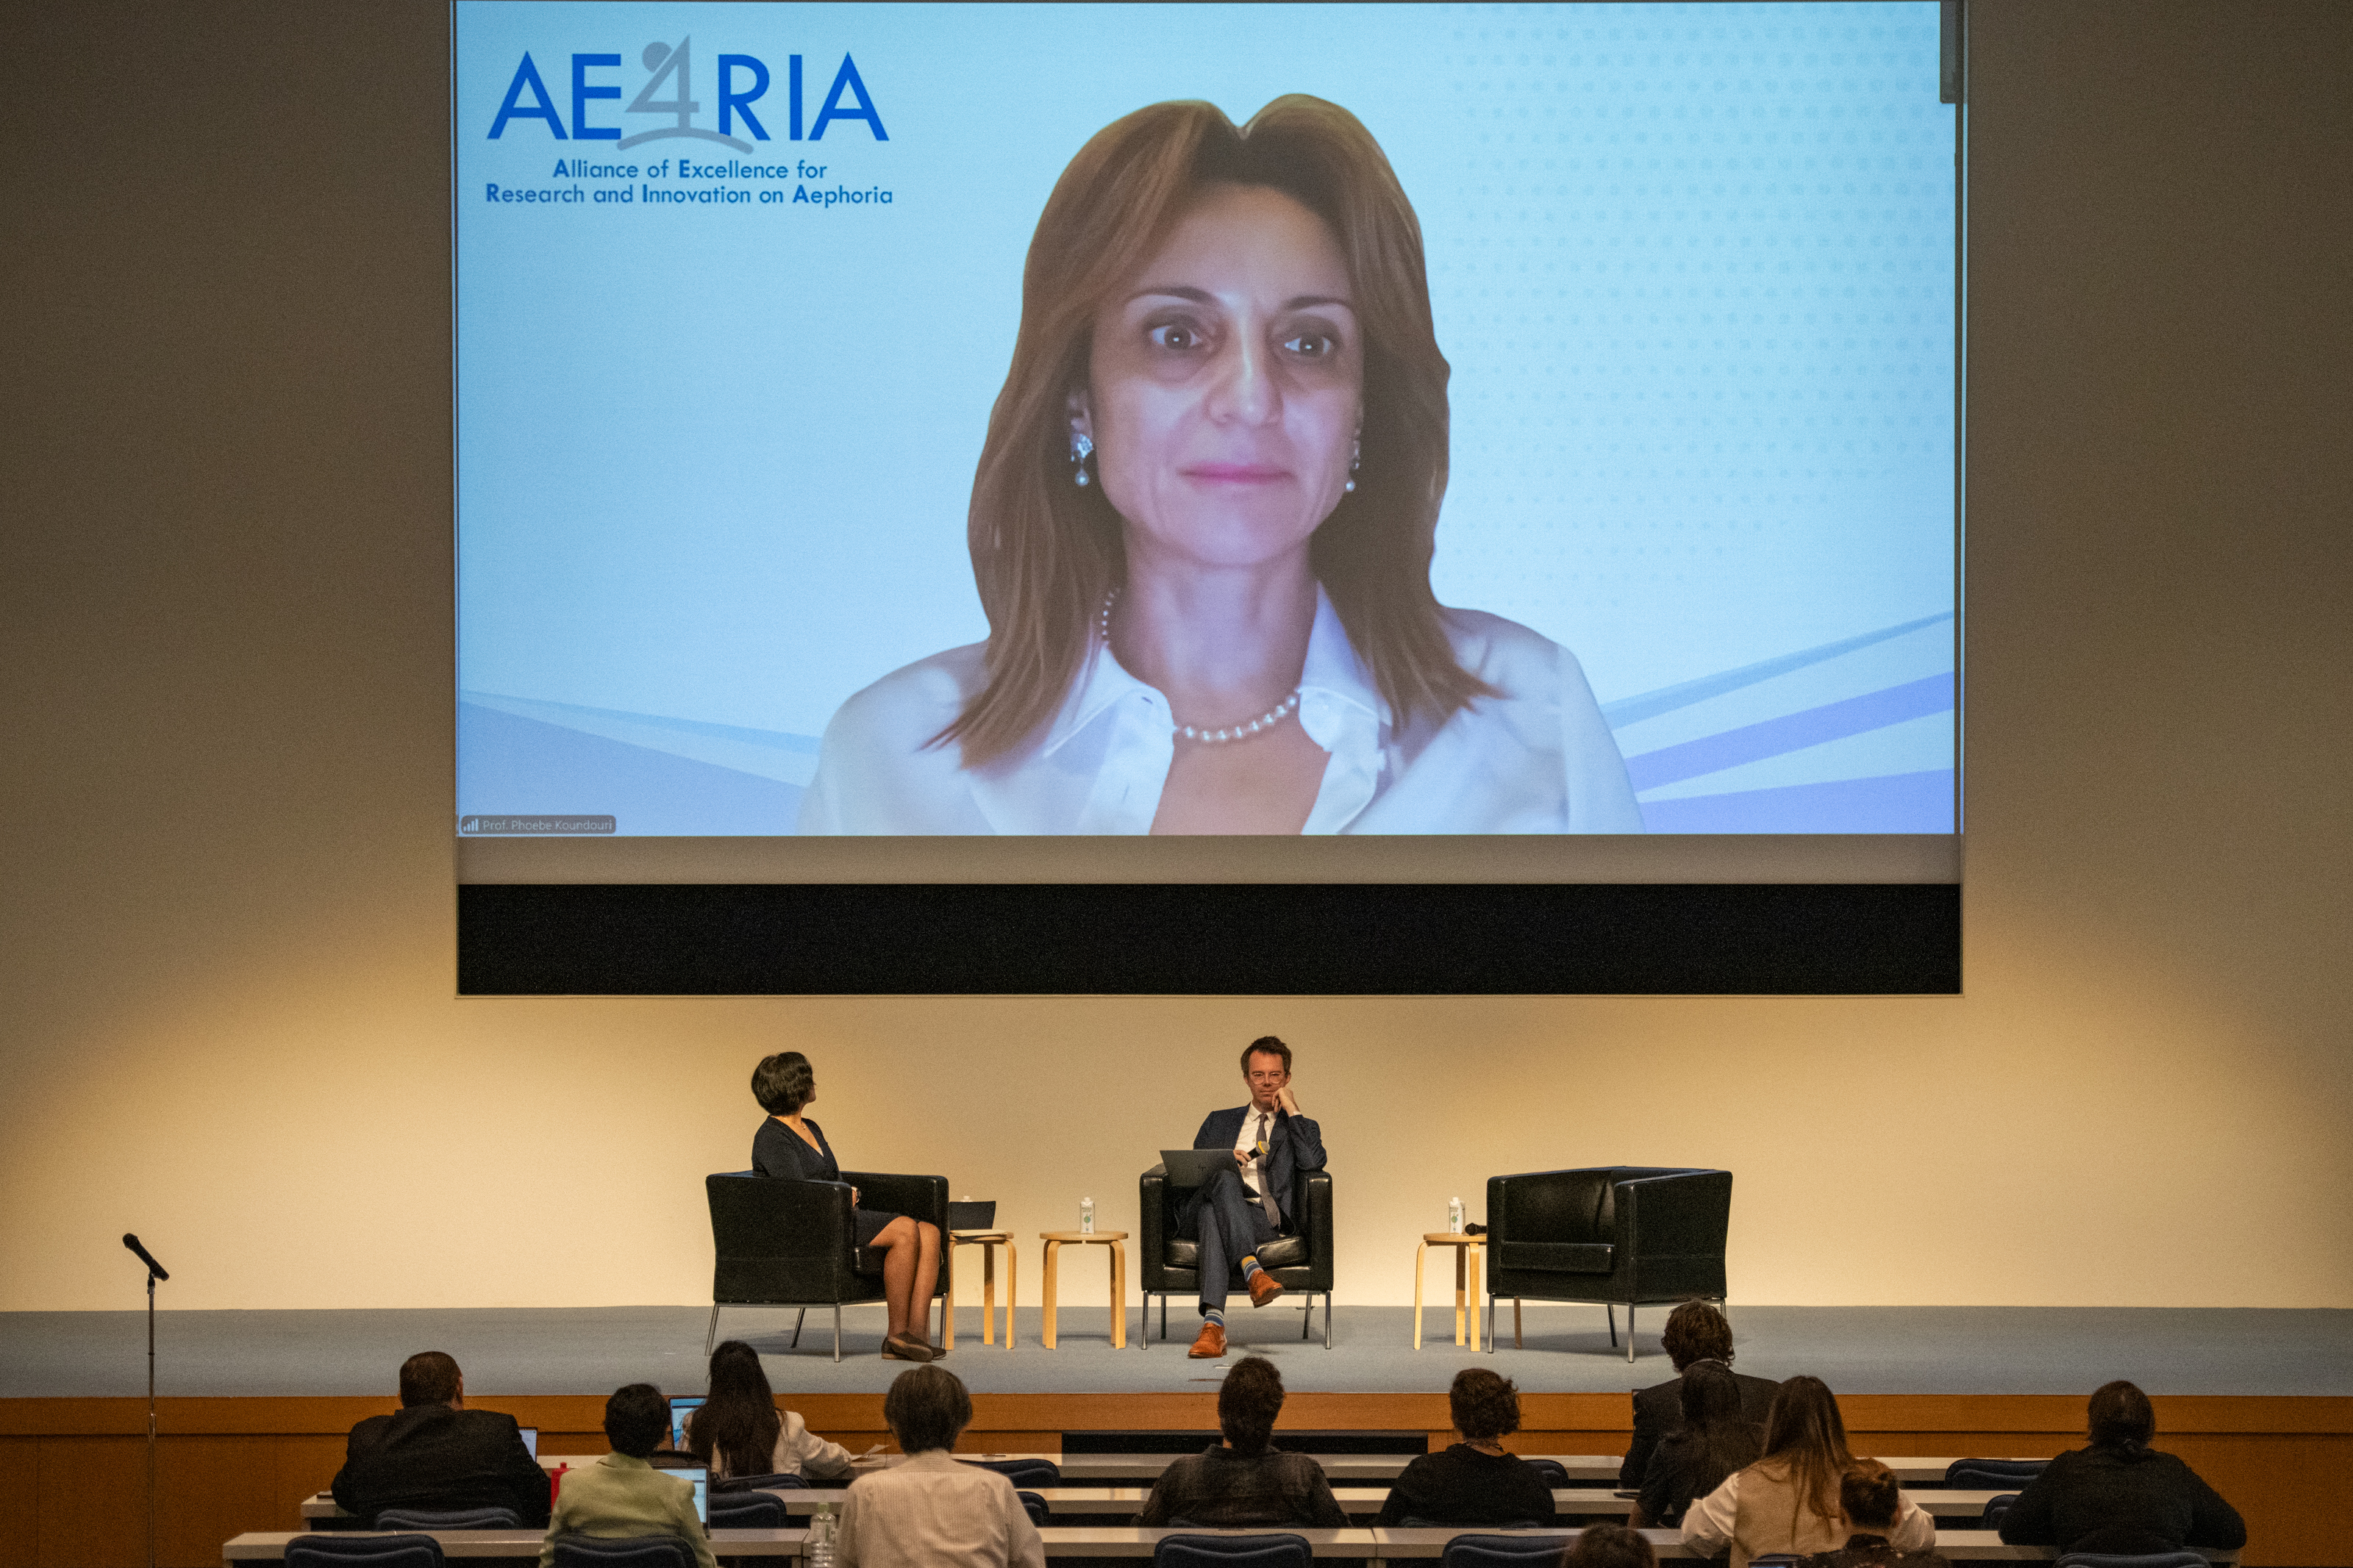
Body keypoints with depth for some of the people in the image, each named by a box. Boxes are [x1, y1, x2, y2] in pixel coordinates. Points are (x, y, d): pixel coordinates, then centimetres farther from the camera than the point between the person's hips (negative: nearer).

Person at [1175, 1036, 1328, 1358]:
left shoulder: (1301, 1128, 25)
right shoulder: (1219, 1122, 32)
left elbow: (1312, 1162, 0)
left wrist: (1291, 1109, 7)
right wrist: (1221, 1160, -2)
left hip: (1263, 1219, -1)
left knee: (1213, 1215, -39)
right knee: (1224, 1177, -37)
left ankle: (1213, 1323, -54)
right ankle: (1251, 1269, -55)